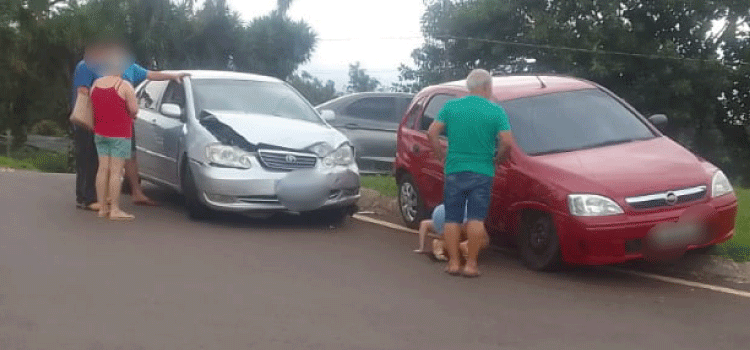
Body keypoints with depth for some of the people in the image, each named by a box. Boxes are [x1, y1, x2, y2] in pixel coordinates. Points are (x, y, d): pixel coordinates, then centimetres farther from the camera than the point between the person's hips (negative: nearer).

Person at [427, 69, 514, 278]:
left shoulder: (450, 107, 3)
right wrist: (497, 159, 6)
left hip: (454, 170, 2)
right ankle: (471, 264, 2)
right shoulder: (495, 111, -4)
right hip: (482, 173, -2)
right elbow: (507, 142, -11)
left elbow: (432, 133, 0)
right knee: (476, 218, 2)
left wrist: (442, 157, 9)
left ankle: (453, 262, 8)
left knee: (452, 218, 7)